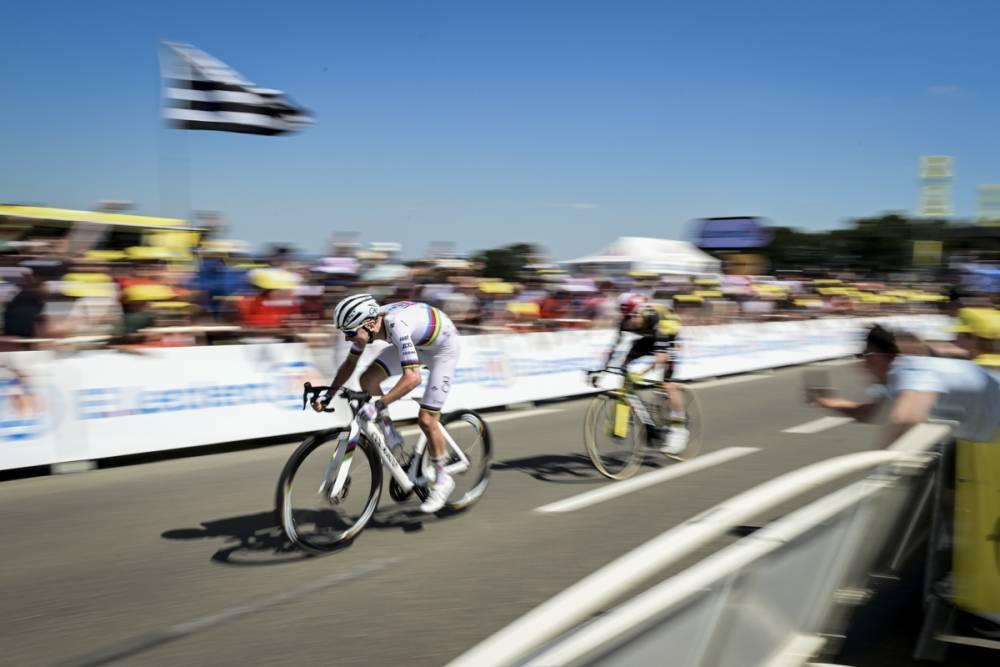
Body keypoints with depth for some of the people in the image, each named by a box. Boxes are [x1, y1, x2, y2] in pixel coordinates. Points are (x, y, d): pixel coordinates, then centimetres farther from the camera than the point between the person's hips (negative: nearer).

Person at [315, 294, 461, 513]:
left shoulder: (396, 325, -39)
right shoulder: (366, 323, -16)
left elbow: (412, 377, -46)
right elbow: (350, 363, -2)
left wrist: (379, 404, -50)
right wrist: (328, 396, -11)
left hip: (443, 347, -8)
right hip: (417, 343, 8)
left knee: (426, 420, -9)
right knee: (368, 379, -8)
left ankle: (442, 480, 10)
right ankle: (391, 435, 9)